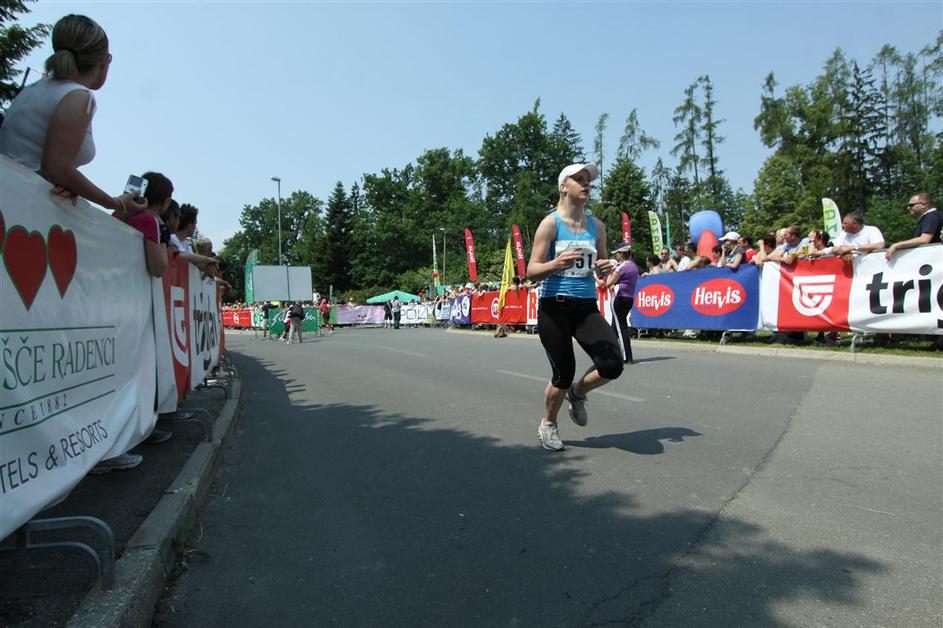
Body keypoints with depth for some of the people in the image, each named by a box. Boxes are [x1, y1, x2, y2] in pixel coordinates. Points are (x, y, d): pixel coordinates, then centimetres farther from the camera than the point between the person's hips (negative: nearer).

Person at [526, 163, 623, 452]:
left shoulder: (597, 225, 10)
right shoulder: (551, 223, -4)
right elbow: (532, 270, -8)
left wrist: (604, 269, -6)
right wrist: (555, 264, -28)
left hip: (587, 307, 4)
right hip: (554, 308, -4)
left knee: (613, 364, -13)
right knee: (564, 374, 0)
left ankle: (577, 393, 22)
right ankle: (547, 425, 31)